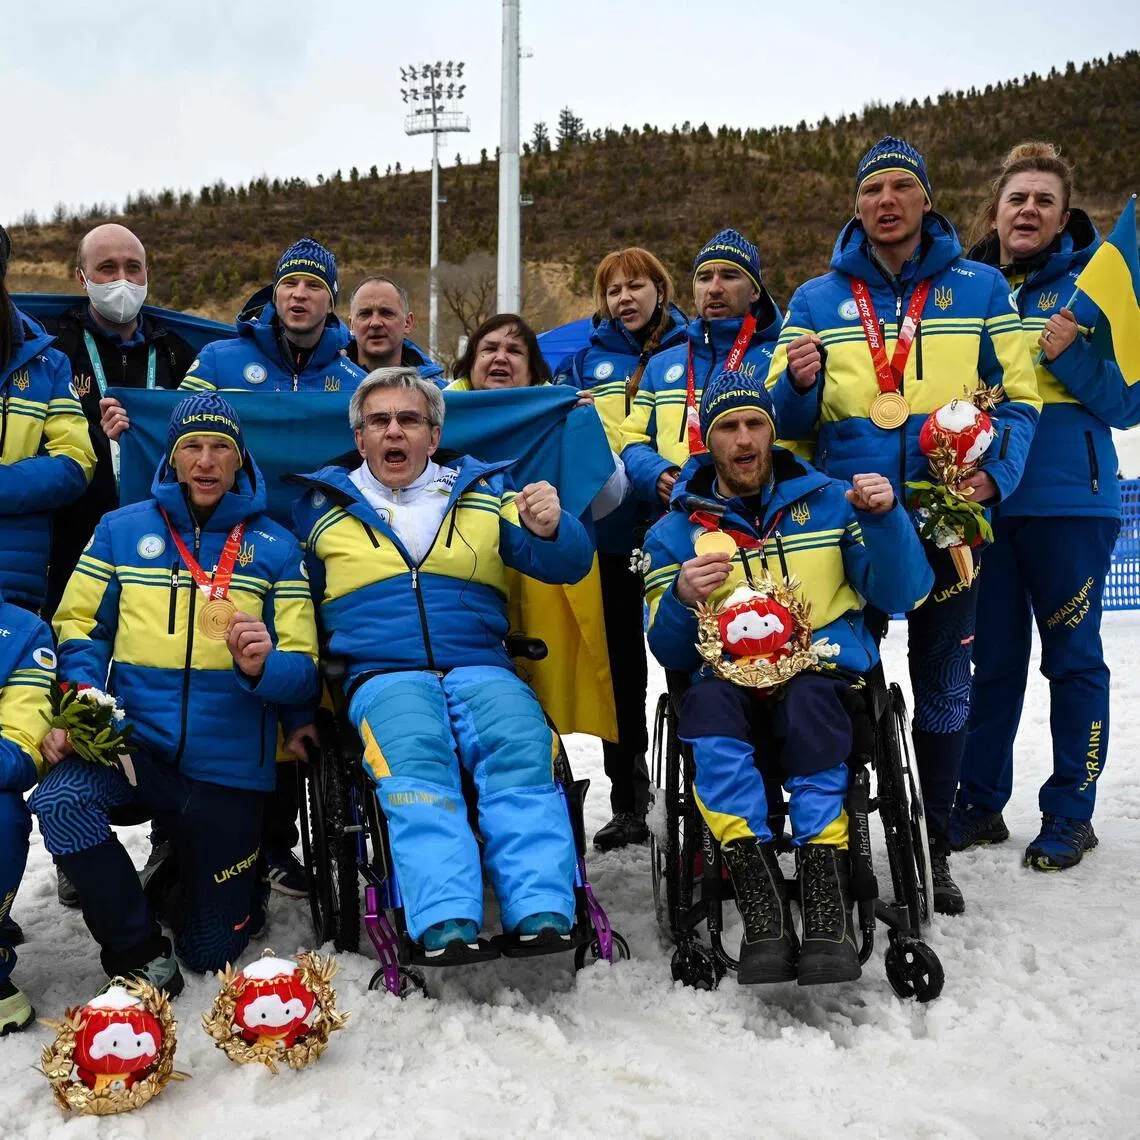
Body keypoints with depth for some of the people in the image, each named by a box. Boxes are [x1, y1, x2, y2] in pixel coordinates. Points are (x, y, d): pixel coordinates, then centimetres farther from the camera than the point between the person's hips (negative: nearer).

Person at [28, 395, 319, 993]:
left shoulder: (275, 546, 1)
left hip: (227, 766, 0)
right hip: (135, 743, 1)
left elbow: (302, 671, -1)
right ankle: (138, 952, -7)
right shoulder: (121, 529, 5)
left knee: (213, 950, 4)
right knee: (58, 801, -33)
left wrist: (263, 667, -24)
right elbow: (80, 628, 5)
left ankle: (178, 878, 41)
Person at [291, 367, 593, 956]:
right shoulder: (321, 507, 19)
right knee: (415, 755, -33)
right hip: (382, 674, -1)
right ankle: (446, 927, -42)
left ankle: (543, 918, -36)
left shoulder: (486, 492, 19)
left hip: (480, 667, 1)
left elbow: (568, 565, 9)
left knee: (520, 745, -31)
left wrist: (548, 529, -15)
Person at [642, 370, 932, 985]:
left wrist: (886, 519, -11)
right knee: (708, 703, -34)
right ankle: (761, 908, -38)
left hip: (824, 674, 0)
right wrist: (681, 600, -13)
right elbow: (668, 653, 8)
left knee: (809, 700, -35)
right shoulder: (675, 531, 13)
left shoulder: (829, 500, 13)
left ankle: (826, 906, -36)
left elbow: (900, 598, 5)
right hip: (729, 680, 1)